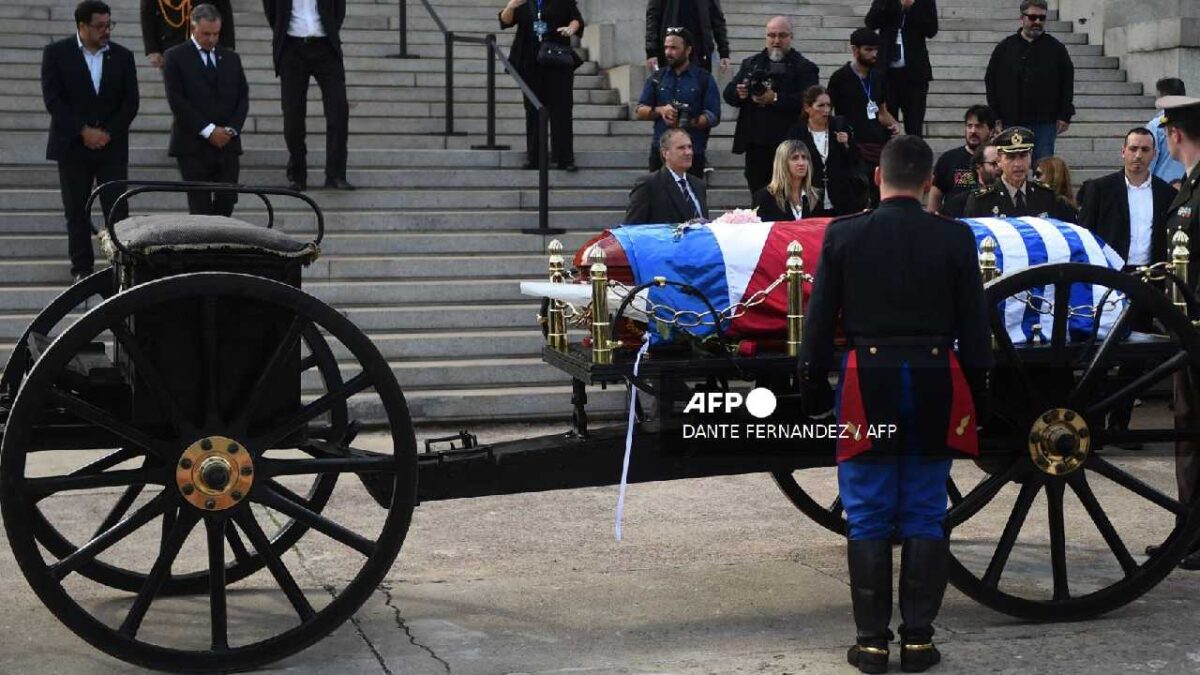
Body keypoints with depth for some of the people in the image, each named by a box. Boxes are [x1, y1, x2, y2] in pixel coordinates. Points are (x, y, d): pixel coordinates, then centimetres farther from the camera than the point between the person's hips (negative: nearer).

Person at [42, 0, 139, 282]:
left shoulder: (122, 56, 6)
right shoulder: (56, 53, -1)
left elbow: (131, 101, 3)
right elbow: (53, 99, -7)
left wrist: (109, 133, -9)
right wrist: (84, 131, -13)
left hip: (112, 145, 1)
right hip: (72, 144, -1)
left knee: (118, 209, -5)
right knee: (76, 211, 3)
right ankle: (82, 267, 11)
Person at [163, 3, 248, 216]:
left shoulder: (231, 58, 15)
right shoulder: (176, 57, 0)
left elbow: (243, 97, 12)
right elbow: (177, 101, -8)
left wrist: (232, 129, -5)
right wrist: (209, 130, -12)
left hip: (228, 143, 4)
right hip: (193, 145, -4)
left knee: (227, 201, -3)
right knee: (200, 207, -5)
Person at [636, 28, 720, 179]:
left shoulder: (704, 79, 4)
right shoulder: (656, 78, 14)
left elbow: (713, 117, -3)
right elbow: (640, 111, 10)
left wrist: (688, 123, -19)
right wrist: (660, 111, -10)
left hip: (693, 153, -2)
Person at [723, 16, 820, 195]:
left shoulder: (804, 67, 1)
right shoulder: (751, 64, 17)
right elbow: (728, 93, 13)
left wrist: (775, 99, -23)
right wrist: (739, 93, -10)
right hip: (755, 144, 4)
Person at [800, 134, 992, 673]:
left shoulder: (843, 235, -3)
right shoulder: (956, 238, -1)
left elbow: (819, 322, -1)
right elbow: (974, 328, 1)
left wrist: (813, 391, 7)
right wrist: (976, 399, 10)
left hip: (868, 381, -1)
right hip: (935, 384, 1)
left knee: (869, 519, 5)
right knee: (925, 518, 8)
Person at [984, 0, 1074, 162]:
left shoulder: (1057, 49, 6)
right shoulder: (1004, 48, 7)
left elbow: (1067, 83, 5)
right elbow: (990, 82, 6)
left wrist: (1065, 115, -2)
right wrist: (994, 116, 0)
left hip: (1045, 123, -1)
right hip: (1011, 122, 1)